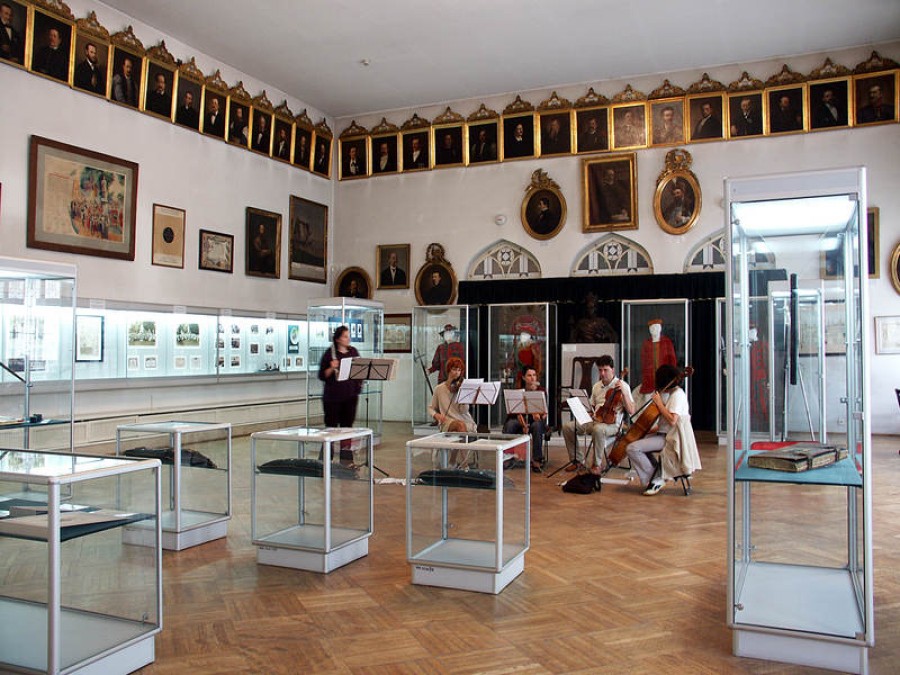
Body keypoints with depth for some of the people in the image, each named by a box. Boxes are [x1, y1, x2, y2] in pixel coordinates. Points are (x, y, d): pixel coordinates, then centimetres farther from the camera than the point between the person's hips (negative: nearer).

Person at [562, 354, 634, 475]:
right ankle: (578, 460, 4)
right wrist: (592, 414, 3)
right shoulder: (596, 386, 14)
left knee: (598, 429, -40)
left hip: (612, 424, -6)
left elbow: (631, 411, -12)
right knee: (567, 426, -10)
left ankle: (597, 464, -20)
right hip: (595, 421, 6)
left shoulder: (622, 385, -4)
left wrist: (623, 392, -21)